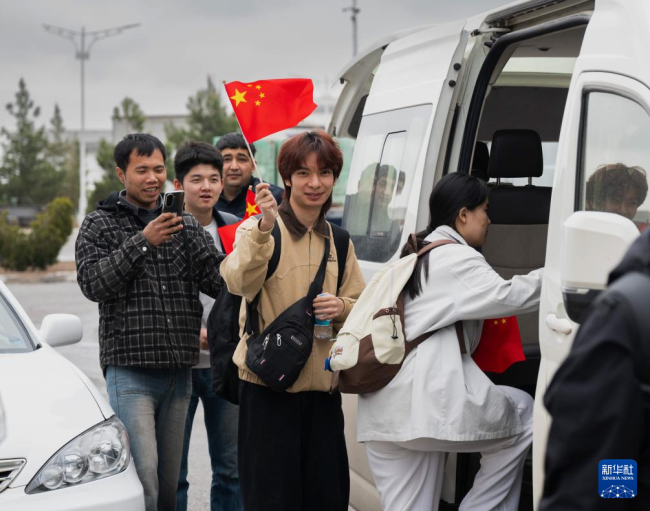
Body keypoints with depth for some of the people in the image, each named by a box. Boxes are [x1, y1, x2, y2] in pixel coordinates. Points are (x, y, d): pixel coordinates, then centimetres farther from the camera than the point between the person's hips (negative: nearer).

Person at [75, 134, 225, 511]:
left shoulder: (186, 225, 13)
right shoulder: (100, 225, 4)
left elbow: (216, 278, 0)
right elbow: (92, 283, -11)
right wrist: (142, 242, -17)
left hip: (179, 370, 4)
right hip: (130, 369, -4)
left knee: (169, 480, 9)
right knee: (143, 476, -15)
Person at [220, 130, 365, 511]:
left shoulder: (338, 241, 13)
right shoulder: (259, 228, -4)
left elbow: (360, 303, 20)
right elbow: (240, 282, -23)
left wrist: (341, 307, -3)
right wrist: (264, 229, -37)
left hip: (323, 383, 5)